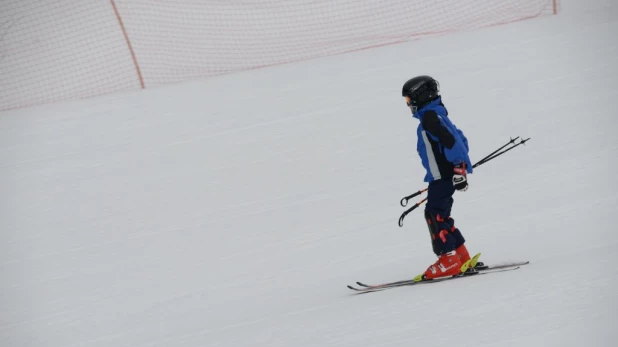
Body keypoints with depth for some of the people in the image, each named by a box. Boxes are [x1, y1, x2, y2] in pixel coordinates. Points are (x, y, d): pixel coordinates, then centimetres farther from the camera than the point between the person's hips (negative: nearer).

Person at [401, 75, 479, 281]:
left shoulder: (430, 117, -14)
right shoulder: (437, 115, 17)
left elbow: (452, 141, -24)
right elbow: (461, 140, 22)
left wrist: (459, 169, -26)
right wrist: (459, 168, 26)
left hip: (442, 175, -10)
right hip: (445, 175, 10)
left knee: (434, 215, -8)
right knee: (439, 216, 13)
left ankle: (449, 260, -8)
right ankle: (463, 258, 14)